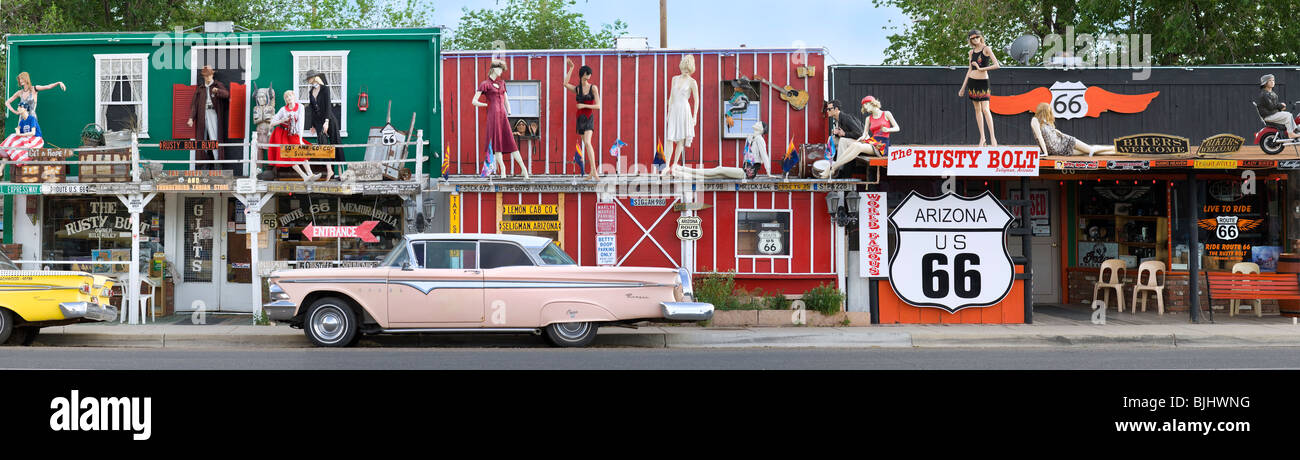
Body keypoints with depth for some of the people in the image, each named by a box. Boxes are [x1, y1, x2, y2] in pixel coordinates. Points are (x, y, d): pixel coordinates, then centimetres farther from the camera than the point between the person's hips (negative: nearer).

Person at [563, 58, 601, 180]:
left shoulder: (593, 88, -2)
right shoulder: (577, 89, 9)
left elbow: (598, 106, -5)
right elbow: (565, 84, -10)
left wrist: (584, 105, -18)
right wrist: (570, 68, -6)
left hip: (589, 118, -5)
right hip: (580, 118, 5)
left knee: (587, 142, -23)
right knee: (587, 144, 9)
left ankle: (593, 170, -28)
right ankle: (592, 171, 15)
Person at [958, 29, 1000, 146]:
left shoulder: (986, 49, -5)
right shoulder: (971, 52, 11)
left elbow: (997, 65, -13)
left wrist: (981, 68, -15)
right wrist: (963, 86, 18)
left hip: (983, 81, -5)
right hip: (972, 81, 5)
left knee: (985, 109, -13)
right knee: (977, 109, 6)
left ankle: (992, 137, -12)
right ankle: (982, 137, 10)